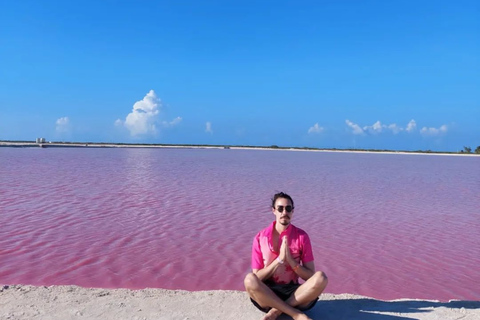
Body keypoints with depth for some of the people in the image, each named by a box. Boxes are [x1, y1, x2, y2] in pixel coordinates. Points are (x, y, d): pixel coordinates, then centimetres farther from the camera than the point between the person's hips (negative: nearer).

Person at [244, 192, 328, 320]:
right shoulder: (260, 237, -4)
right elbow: (257, 277, -6)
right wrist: (279, 259, -17)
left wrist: (290, 260, -18)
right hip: (268, 293, -1)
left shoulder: (302, 236, -1)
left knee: (320, 277, -28)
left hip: (293, 293, 1)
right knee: (249, 279, -34)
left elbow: (310, 276, -2)